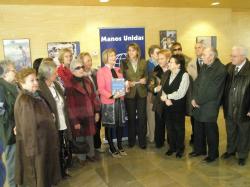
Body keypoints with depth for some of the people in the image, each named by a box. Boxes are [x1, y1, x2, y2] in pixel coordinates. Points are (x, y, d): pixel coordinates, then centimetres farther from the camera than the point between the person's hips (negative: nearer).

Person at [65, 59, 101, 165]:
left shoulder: (87, 81, 6)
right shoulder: (70, 85, -16)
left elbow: (93, 97, 10)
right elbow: (70, 105, -16)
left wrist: (97, 111, 7)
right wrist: (74, 121, -15)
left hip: (89, 115, 6)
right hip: (78, 117, -5)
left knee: (90, 136, 19)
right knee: (80, 138, 11)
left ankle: (91, 154, 39)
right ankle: (81, 157, 31)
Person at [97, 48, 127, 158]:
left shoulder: (118, 70, 13)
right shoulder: (101, 71, -7)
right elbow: (101, 89, -13)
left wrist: (123, 92, -5)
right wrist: (112, 96, -24)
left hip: (120, 101, 6)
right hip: (108, 102, -5)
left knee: (120, 124, 10)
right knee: (109, 125, 6)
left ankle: (120, 146, 25)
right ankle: (111, 147, 20)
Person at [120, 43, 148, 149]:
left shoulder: (143, 62, 7)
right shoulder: (124, 63, 3)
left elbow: (146, 76, 11)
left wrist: (145, 80, -10)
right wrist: (127, 83, -17)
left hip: (141, 93, 1)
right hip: (129, 93, -1)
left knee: (142, 117, 1)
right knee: (131, 117, 7)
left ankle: (142, 141, 14)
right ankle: (131, 140, 22)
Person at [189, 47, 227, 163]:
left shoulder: (221, 70, -17)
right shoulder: (205, 67, 7)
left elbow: (212, 92, -19)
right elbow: (196, 83, 8)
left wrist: (198, 101, -11)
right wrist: (194, 98, -6)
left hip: (210, 107, -7)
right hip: (198, 105, 7)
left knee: (211, 132, 8)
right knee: (198, 130, 17)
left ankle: (213, 154, 27)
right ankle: (199, 149, 36)